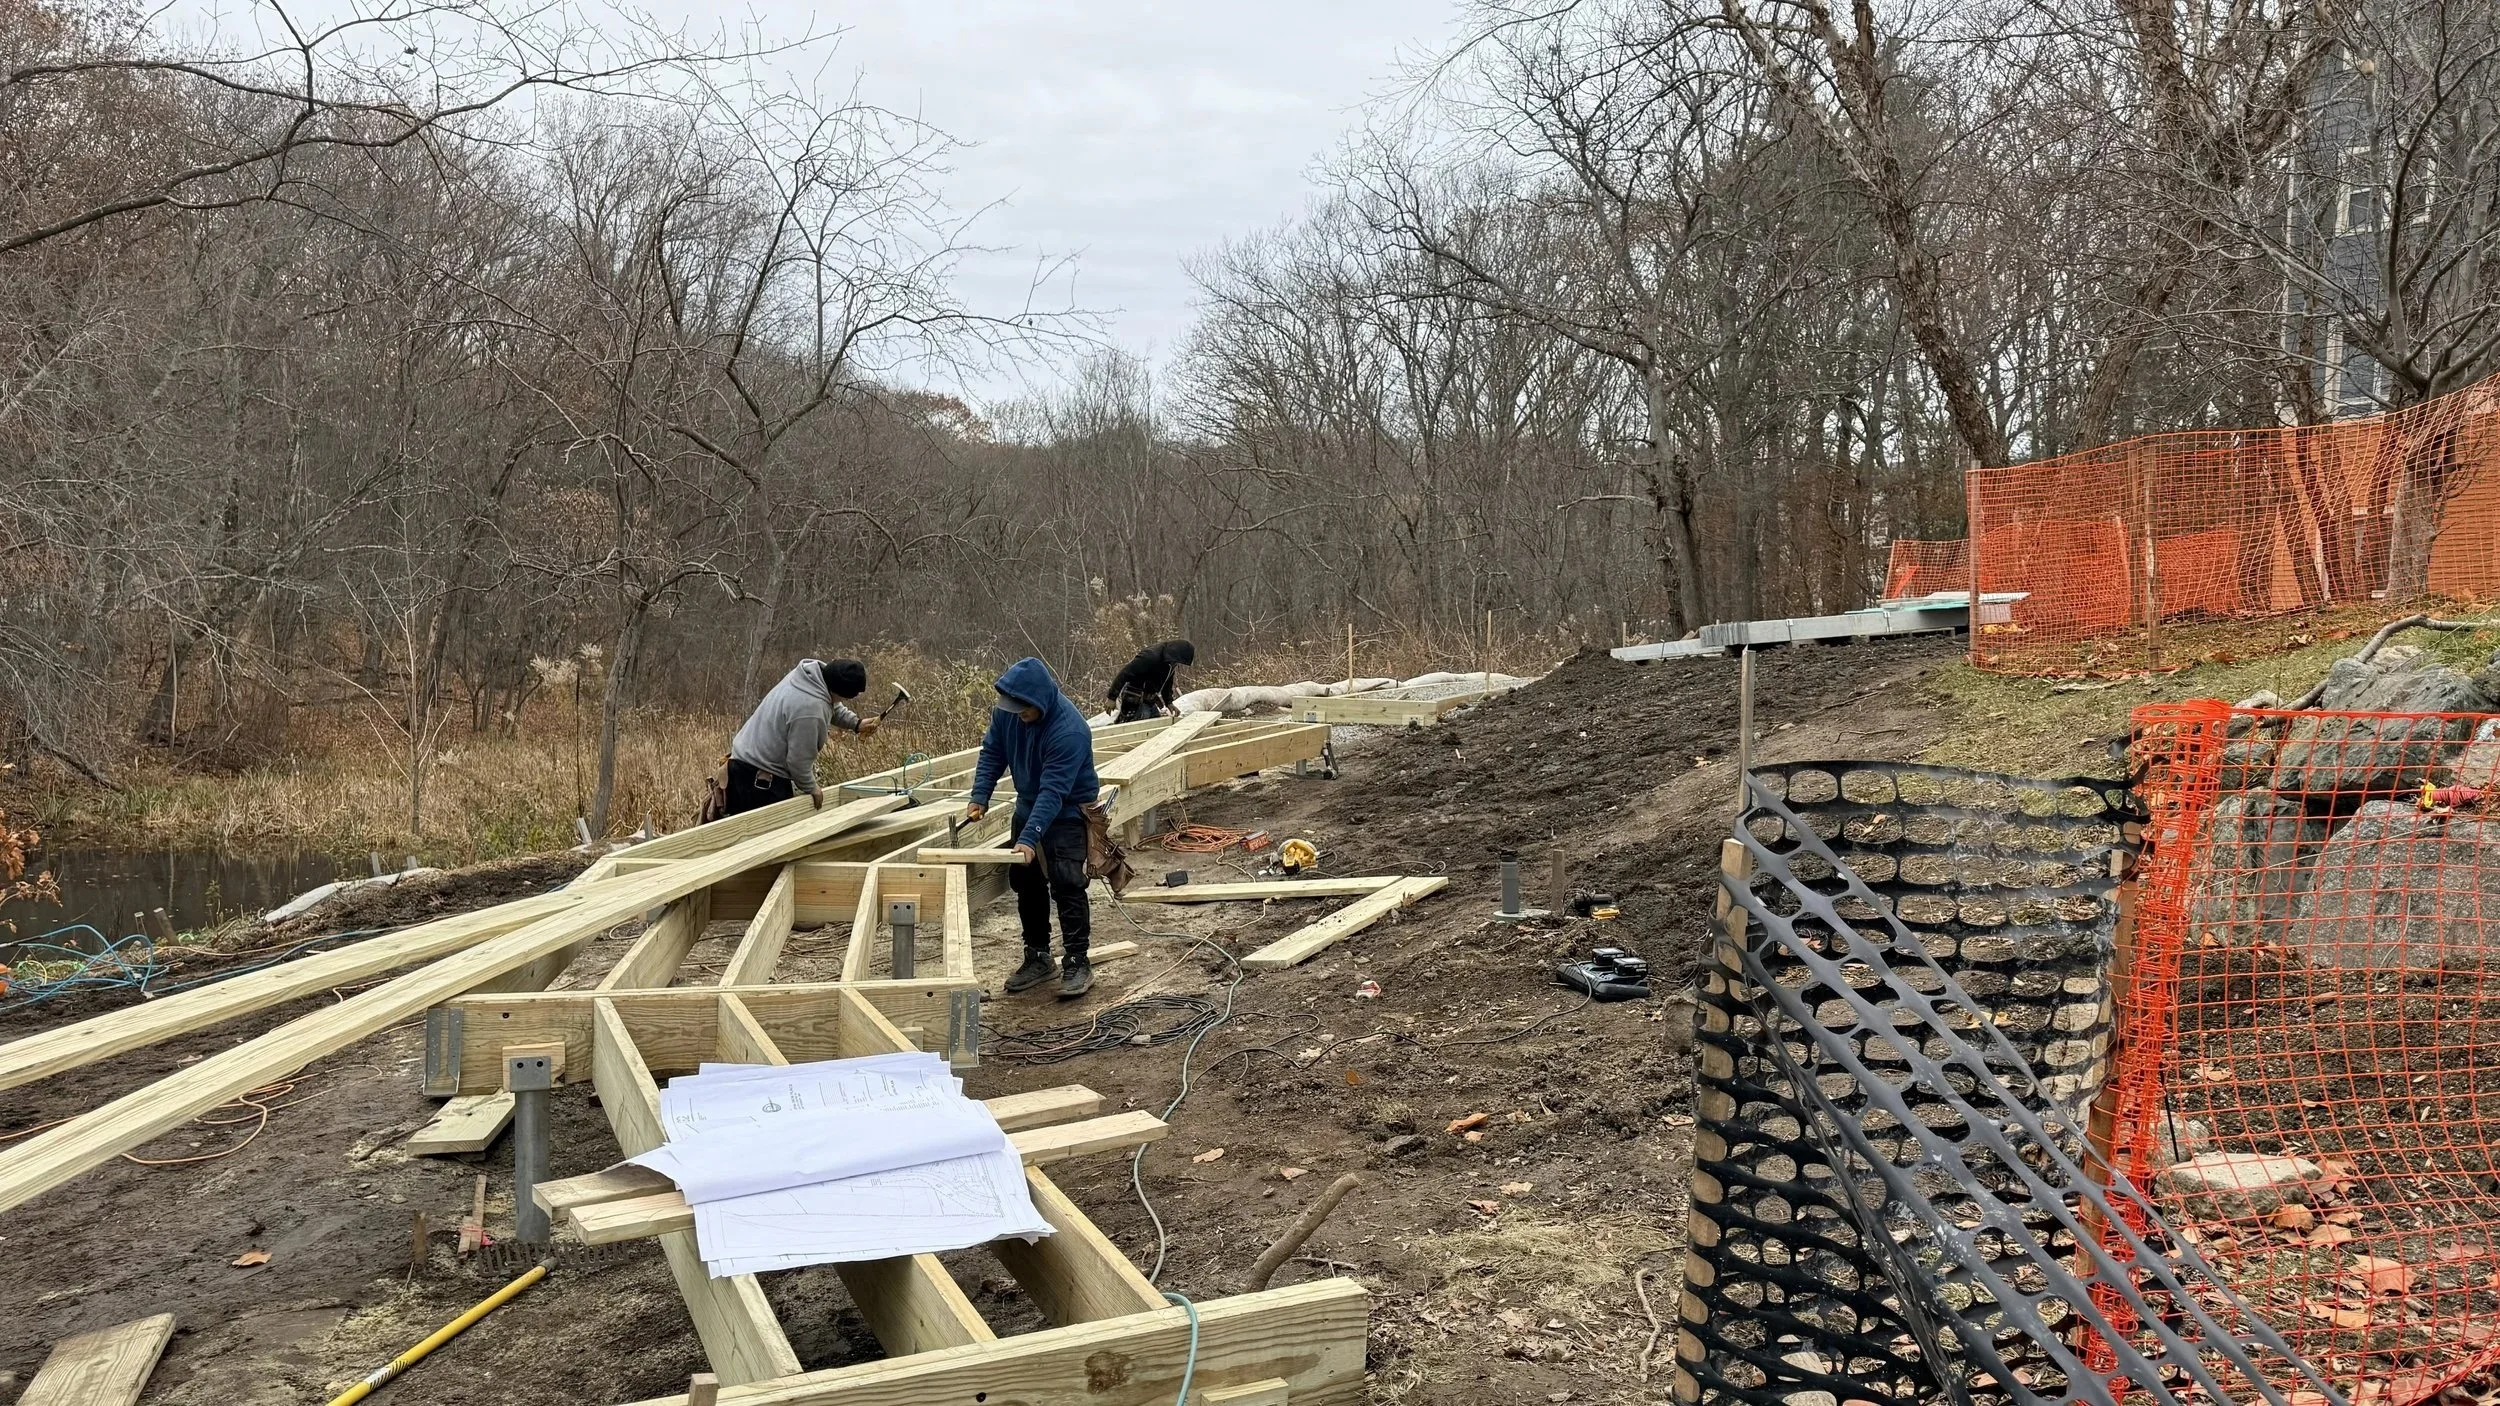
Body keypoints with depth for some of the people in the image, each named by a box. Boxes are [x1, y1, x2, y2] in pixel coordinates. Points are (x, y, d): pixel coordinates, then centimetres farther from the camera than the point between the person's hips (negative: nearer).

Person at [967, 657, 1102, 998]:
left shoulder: (1069, 730, -34)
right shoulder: (1007, 711, -13)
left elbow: (1053, 791, -37)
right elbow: (992, 753, 0)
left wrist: (1030, 837, -43)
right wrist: (980, 796, -14)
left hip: (1069, 811, -7)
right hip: (1029, 805, 7)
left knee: (1066, 886, -15)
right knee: (1026, 883, 11)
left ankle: (1077, 964, -6)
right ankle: (1038, 958, 24)